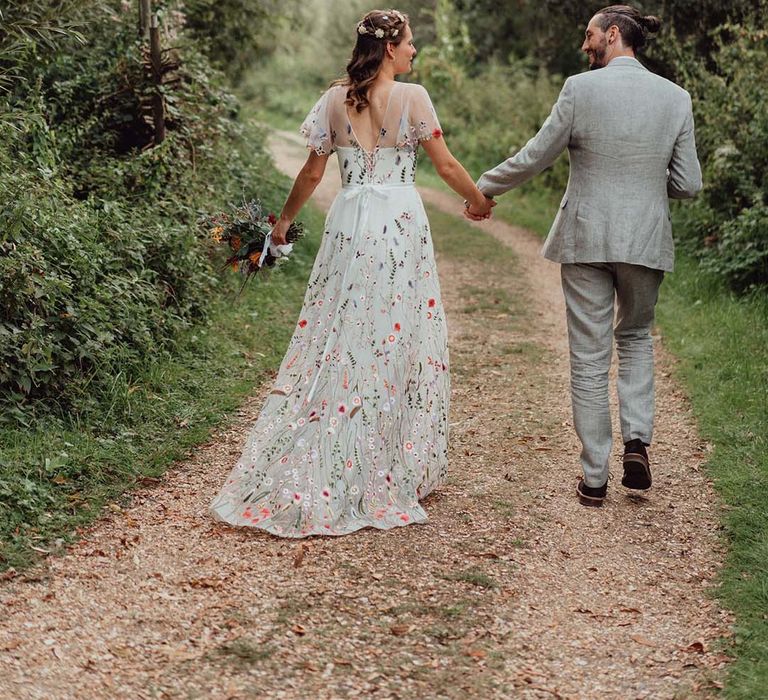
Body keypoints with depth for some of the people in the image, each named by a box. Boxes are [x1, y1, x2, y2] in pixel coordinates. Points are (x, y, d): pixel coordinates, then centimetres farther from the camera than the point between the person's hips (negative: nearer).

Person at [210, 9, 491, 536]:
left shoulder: (334, 101, 5)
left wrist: (285, 220, 22)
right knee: (401, 342, 5)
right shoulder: (413, 98, -4)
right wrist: (479, 201, 17)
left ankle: (313, 477, 9)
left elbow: (313, 172, 8)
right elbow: (446, 165, 0)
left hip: (349, 225, 3)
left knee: (339, 340, 7)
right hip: (402, 224, -3)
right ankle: (397, 472, 12)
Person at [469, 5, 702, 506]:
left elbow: (534, 158, -3)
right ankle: (637, 439, 6)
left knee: (590, 356, 7)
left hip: (586, 239, -2)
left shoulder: (581, 88, -9)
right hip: (647, 240, 2)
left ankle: (595, 479, 13)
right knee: (636, 336, 26)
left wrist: (484, 188, 12)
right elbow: (688, 184, 0)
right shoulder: (676, 97, 0)